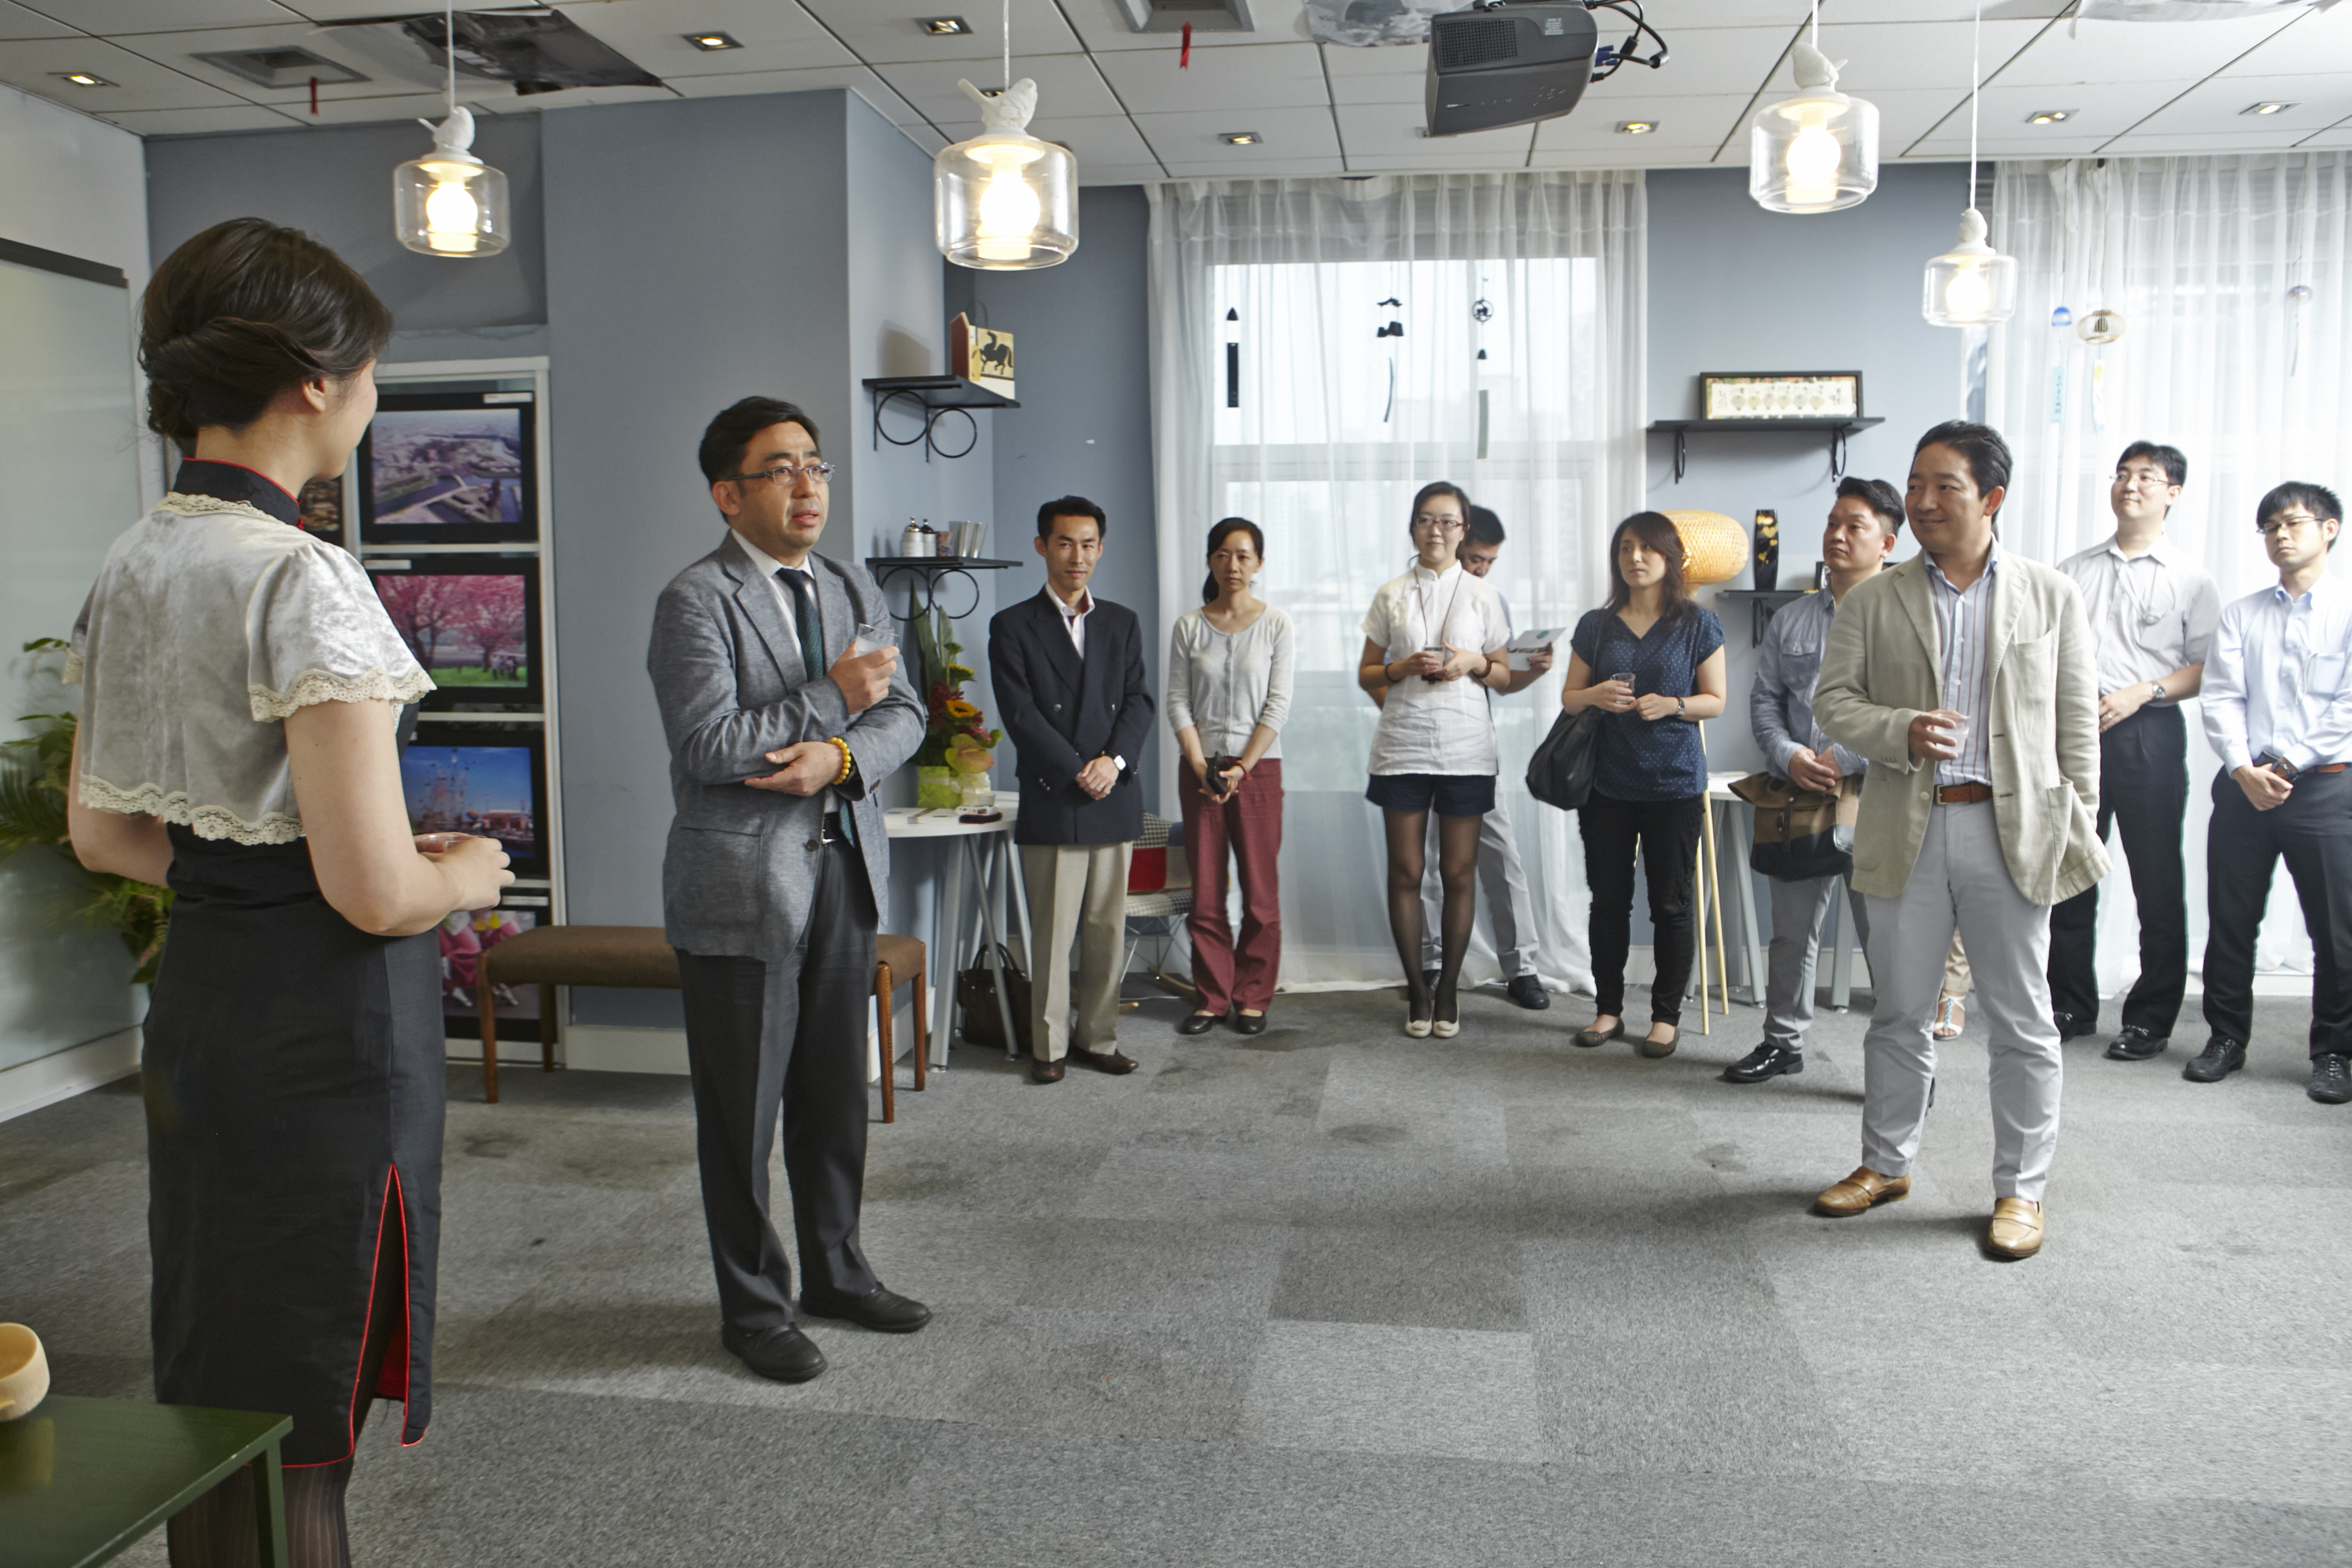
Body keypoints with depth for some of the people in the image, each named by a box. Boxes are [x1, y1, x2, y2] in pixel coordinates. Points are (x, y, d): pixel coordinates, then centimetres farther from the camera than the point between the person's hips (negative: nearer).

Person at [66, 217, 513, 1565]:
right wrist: (464, 877, -3)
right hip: (330, 1018, -9)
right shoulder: (304, 580, -20)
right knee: (296, 1423, 7)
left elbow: (102, 831, 15)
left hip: (197, 999, 9)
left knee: (220, 1391, 22)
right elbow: (376, 894, -23)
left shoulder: (132, 568, 7)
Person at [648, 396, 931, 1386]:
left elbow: (903, 714, 5)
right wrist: (830, 698, -15)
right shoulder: (695, 601, -11)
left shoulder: (851, 590, 11)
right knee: (742, 1112, 6)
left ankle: (835, 1273, 34)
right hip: (741, 886, -6)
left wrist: (839, 757, -15)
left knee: (837, 1097, 17)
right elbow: (708, 746, -21)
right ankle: (753, 1306, 22)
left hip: (844, 872, 7)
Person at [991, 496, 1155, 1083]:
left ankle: (1097, 1037, 18)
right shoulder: (1013, 627, 2)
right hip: (1052, 801, -4)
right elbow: (1020, 714, -6)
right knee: (1053, 934, -1)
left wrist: (1114, 759, -9)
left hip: (1116, 799, 4)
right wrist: (1077, 771, -12)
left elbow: (1138, 701, 8)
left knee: (1108, 930, 7)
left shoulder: (1123, 623, 15)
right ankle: (1049, 1045, 9)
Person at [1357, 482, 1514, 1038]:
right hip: (1402, 748, 0)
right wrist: (1404, 668, -10)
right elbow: (1366, 673, 9)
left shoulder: (1482, 594, 6)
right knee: (1405, 872, 3)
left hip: (1465, 750, 0)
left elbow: (1504, 675, 11)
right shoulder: (1391, 595, 6)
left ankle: (1448, 988, 15)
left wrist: (1474, 663, -9)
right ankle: (1417, 988, 15)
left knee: (1459, 873, 4)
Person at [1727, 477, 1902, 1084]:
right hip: (1799, 802, 5)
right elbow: (1764, 699, 14)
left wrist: (1845, 762, -15)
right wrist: (1789, 756, -4)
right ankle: (1783, 1042, 26)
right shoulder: (1791, 619, 14)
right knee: (1792, 930, 13)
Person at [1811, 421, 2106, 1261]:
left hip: (2012, 829, -1)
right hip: (1907, 828, 1)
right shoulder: (1873, 600, 6)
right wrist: (1902, 732, -16)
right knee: (1899, 1012, 11)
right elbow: (1833, 698, 3)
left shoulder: (2051, 595, 5)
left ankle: (2020, 1189, 19)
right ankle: (1886, 1163, 27)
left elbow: (2076, 721, 5)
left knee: (2022, 1021, 5)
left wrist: (2079, 827, 0)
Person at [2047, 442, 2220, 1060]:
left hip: (2148, 733, -3)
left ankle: (2150, 1019, 12)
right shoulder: (2072, 571, 13)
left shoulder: (2190, 578, 4)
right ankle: (2071, 1006, 19)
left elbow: (2206, 669, -1)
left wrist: (2139, 693, -15)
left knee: (2158, 881, 1)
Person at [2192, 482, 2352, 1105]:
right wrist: (2245, 770, -11)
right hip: (2244, 785, 3)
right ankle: (2226, 1037, 19)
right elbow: (2221, 698, 3)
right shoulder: (2240, 615, 11)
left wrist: (2287, 766, -12)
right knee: (2230, 922, 6)